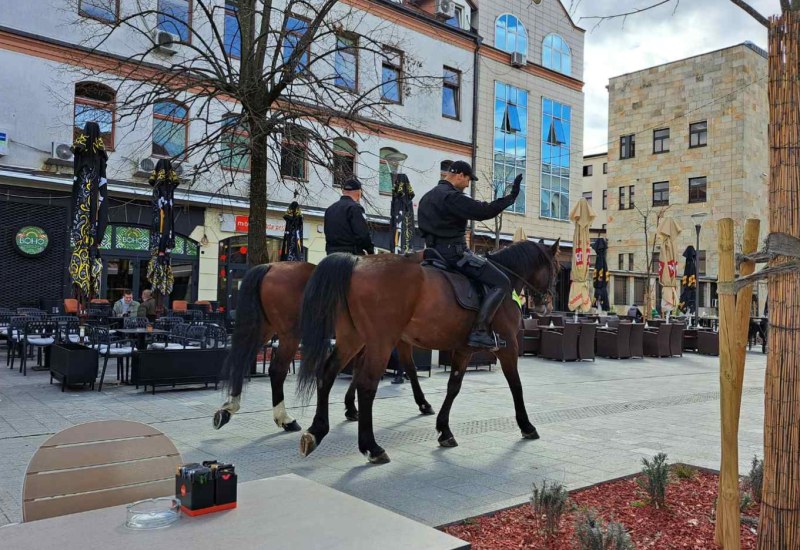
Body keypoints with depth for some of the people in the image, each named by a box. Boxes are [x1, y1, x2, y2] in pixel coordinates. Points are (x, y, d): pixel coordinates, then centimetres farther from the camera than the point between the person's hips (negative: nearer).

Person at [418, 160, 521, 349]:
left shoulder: (427, 197, 17)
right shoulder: (452, 196, -15)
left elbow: (426, 228, 24)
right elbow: (484, 211, -22)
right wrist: (511, 196, -15)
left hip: (435, 249, 10)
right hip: (454, 252, -10)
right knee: (501, 283, -11)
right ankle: (479, 331, -19)